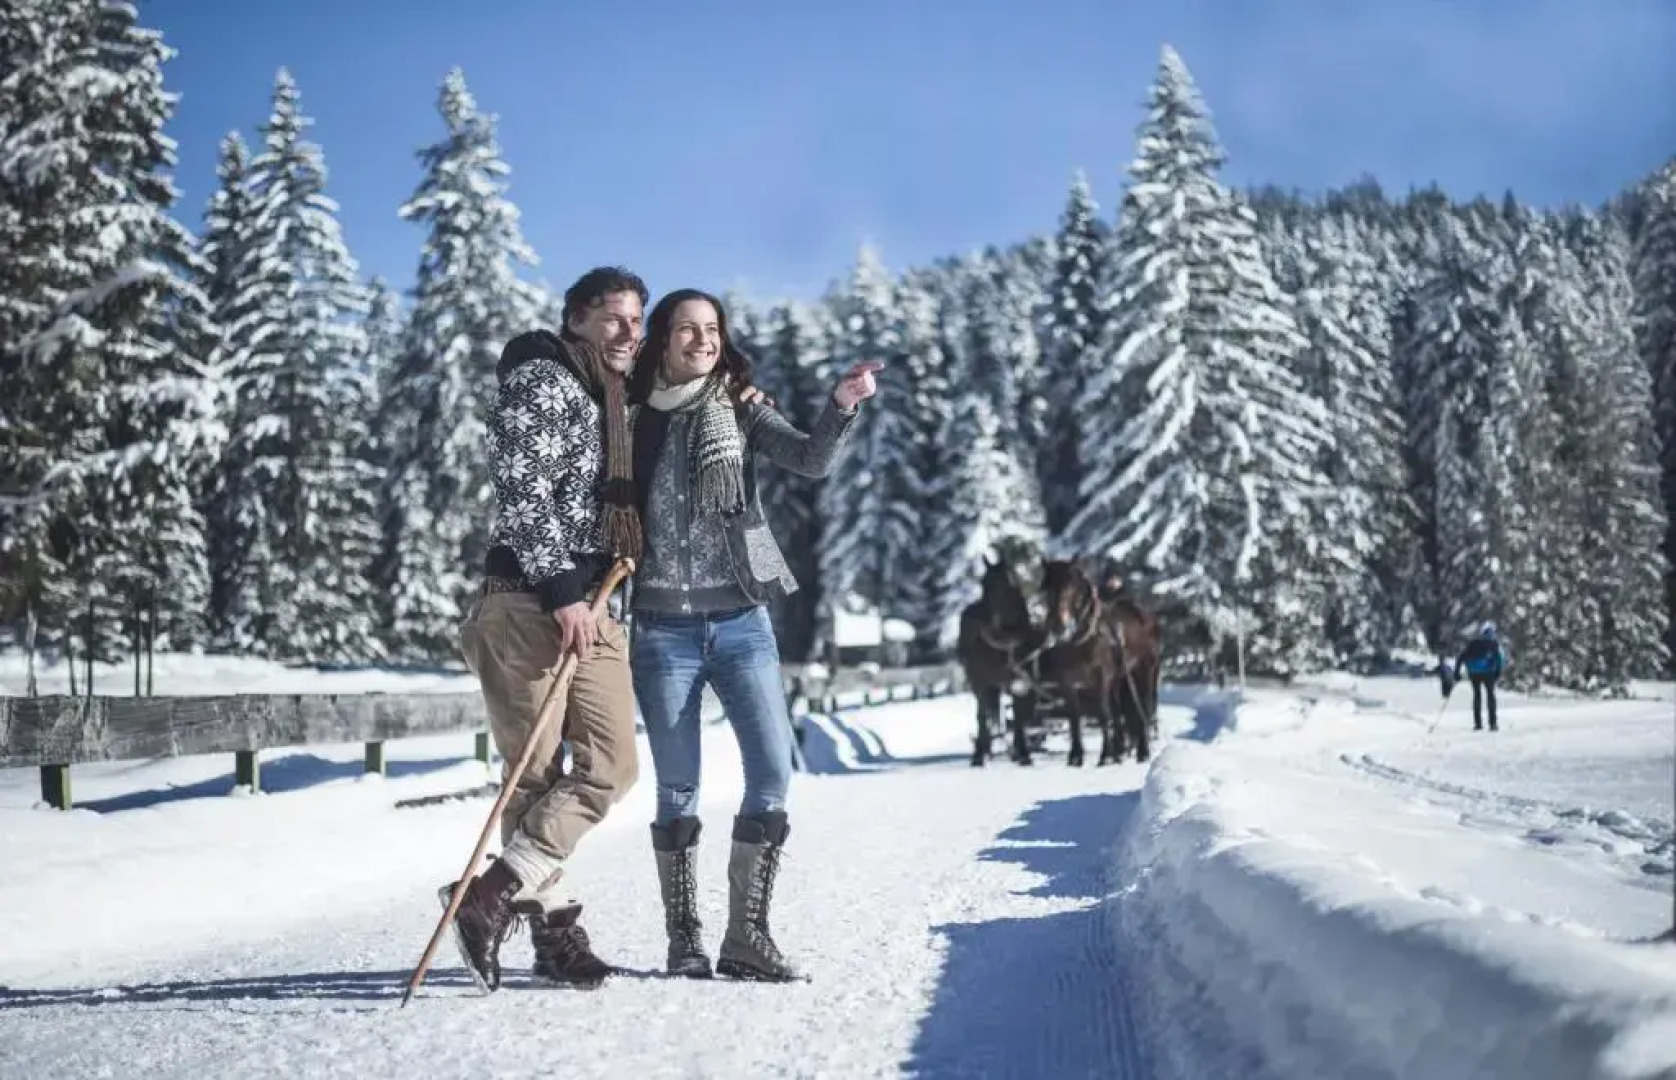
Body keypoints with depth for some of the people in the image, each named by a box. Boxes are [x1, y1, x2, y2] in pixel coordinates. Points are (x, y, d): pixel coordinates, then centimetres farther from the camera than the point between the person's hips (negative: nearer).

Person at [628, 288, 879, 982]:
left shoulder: (740, 411, 4)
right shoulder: (630, 418, 4)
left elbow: (812, 461, -12)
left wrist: (842, 407, -29)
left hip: (740, 622, 1)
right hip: (663, 629, -1)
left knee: (774, 772, -8)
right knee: (677, 790, 2)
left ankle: (744, 936, 0)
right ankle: (684, 941, 12)